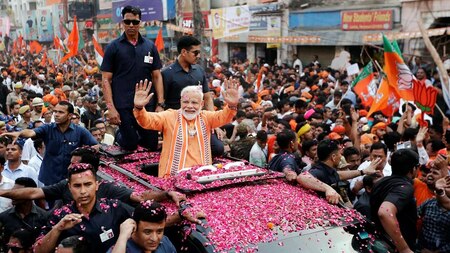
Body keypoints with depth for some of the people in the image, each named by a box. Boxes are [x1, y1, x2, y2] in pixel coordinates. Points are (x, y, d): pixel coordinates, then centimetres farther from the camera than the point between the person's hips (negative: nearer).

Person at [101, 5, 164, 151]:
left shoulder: (150, 46, 8)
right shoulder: (113, 47, 1)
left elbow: (157, 76, 8)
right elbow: (106, 80, -1)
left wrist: (160, 104, -1)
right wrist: (111, 107, -11)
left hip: (147, 104, 3)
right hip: (123, 106, -2)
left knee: (152, 144, 5)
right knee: (130, 146, 2)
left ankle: (137, 135, 33)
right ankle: (119, 136, 31)